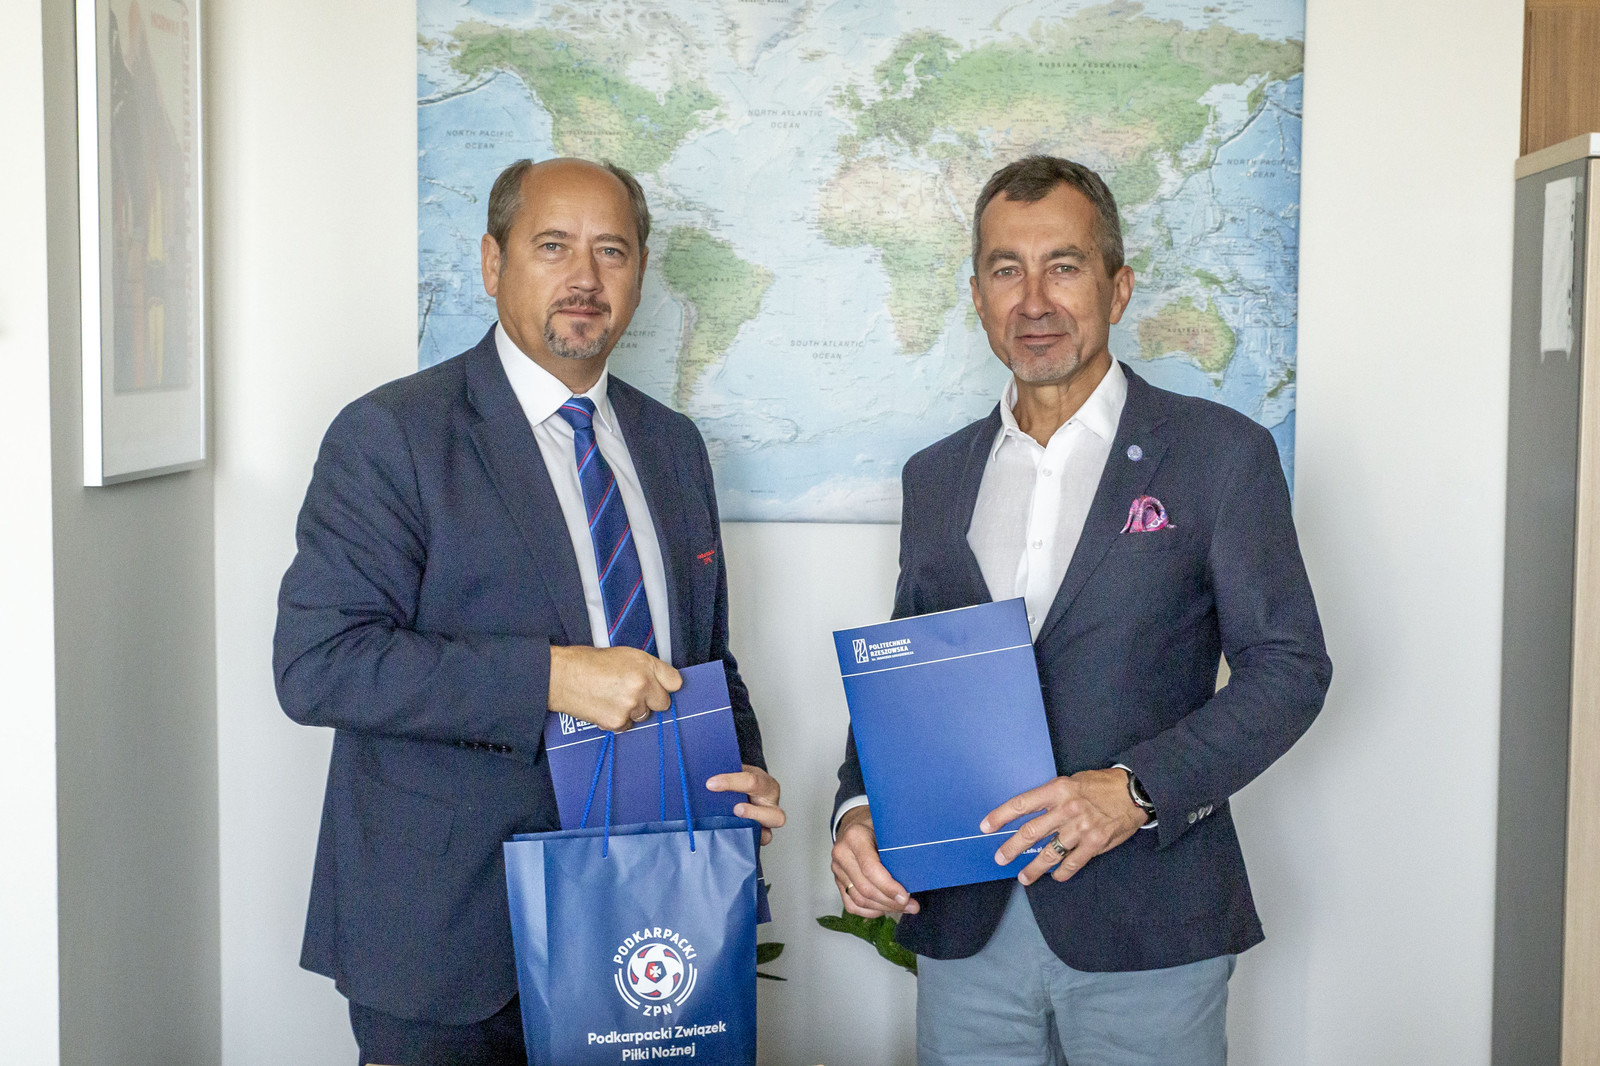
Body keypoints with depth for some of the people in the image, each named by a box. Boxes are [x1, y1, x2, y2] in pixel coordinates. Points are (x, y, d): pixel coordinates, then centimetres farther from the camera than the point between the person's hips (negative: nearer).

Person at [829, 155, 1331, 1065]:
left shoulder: (1221, 453, -2)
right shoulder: (937, 477, 11)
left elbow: (1289, 666, -5)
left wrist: (1135, 789, -18)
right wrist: (861, 809, -5)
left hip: (1147, 932, -3)